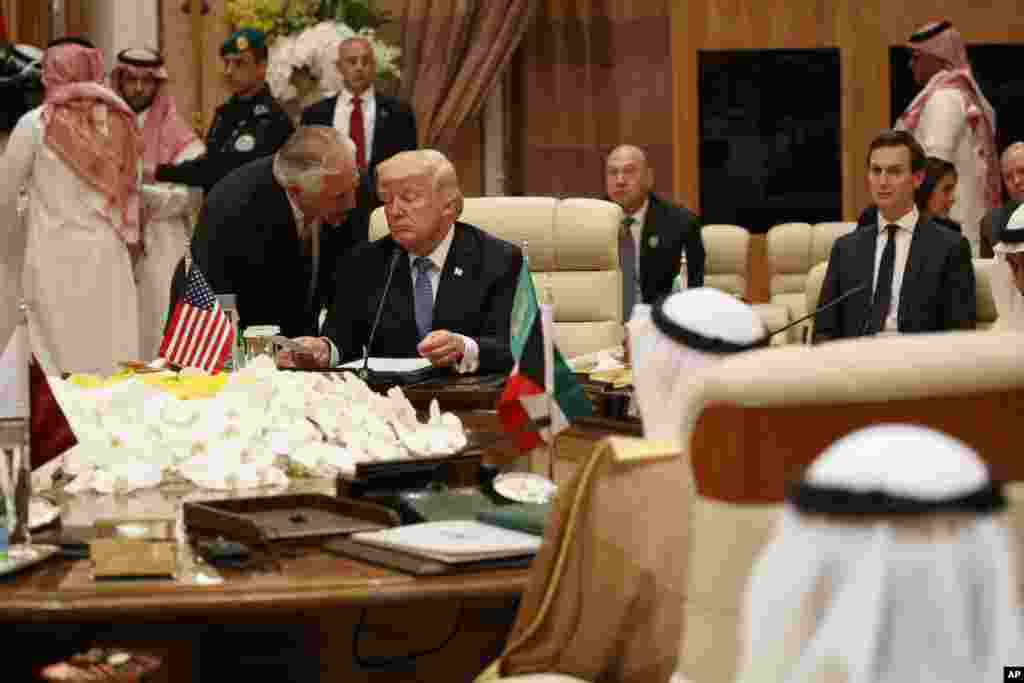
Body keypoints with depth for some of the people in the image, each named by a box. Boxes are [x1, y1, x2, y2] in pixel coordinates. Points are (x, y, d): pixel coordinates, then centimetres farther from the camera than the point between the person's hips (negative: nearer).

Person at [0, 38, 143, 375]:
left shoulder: (36, 123, -2)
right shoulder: (118, 120, 4)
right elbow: (130, 188, 10)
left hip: (53, 255, -2)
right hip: (108, 253, 3)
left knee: (60, 359, 1)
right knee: (111, 356, 5)